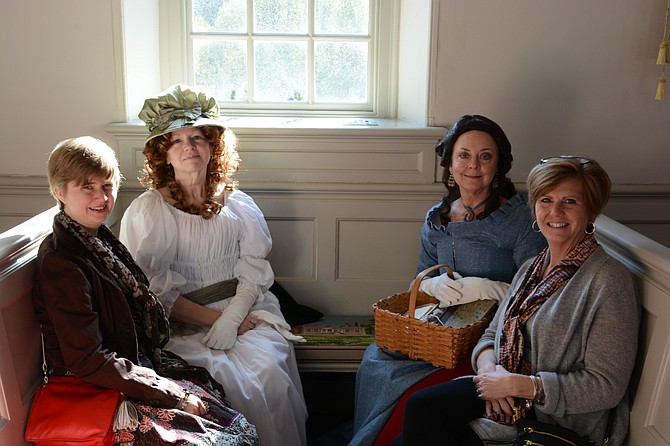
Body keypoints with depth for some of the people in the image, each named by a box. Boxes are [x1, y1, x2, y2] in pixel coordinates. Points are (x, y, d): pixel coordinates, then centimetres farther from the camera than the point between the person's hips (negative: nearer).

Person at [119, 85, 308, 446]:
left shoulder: (238, 205, 10)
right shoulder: (147, 211, 1)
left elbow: (254, 271, 2)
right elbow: (154, 290, -6)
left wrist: (231, 318, -15)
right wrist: (213, 318, -12)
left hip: (244, 310, 3)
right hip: (183, 323, -2)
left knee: (269, 370, -23)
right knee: (239, 382, -25)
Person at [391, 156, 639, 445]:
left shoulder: (608, 281, -14)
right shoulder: (531, 269, 10)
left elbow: (607, 387, -17)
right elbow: (493, 334, 14)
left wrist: (517, 384, -19)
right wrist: (488, 366, -10)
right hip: (507, 399, 6)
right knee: (422, 406, -16)